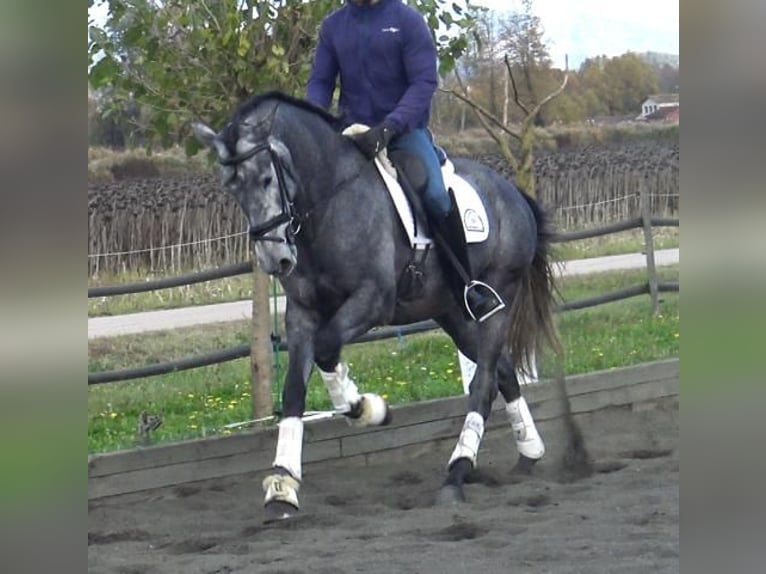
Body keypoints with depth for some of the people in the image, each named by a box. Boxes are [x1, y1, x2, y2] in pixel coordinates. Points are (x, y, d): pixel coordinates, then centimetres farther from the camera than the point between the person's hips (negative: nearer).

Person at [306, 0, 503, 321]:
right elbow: (320, 82, 6)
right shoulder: (332, 26, 6)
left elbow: (425, 81, -13)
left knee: (436, 195, -26)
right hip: (352, 133, 4)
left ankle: (466, 289, -16)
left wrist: (389, 127, -26)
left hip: (404, 129, -4)